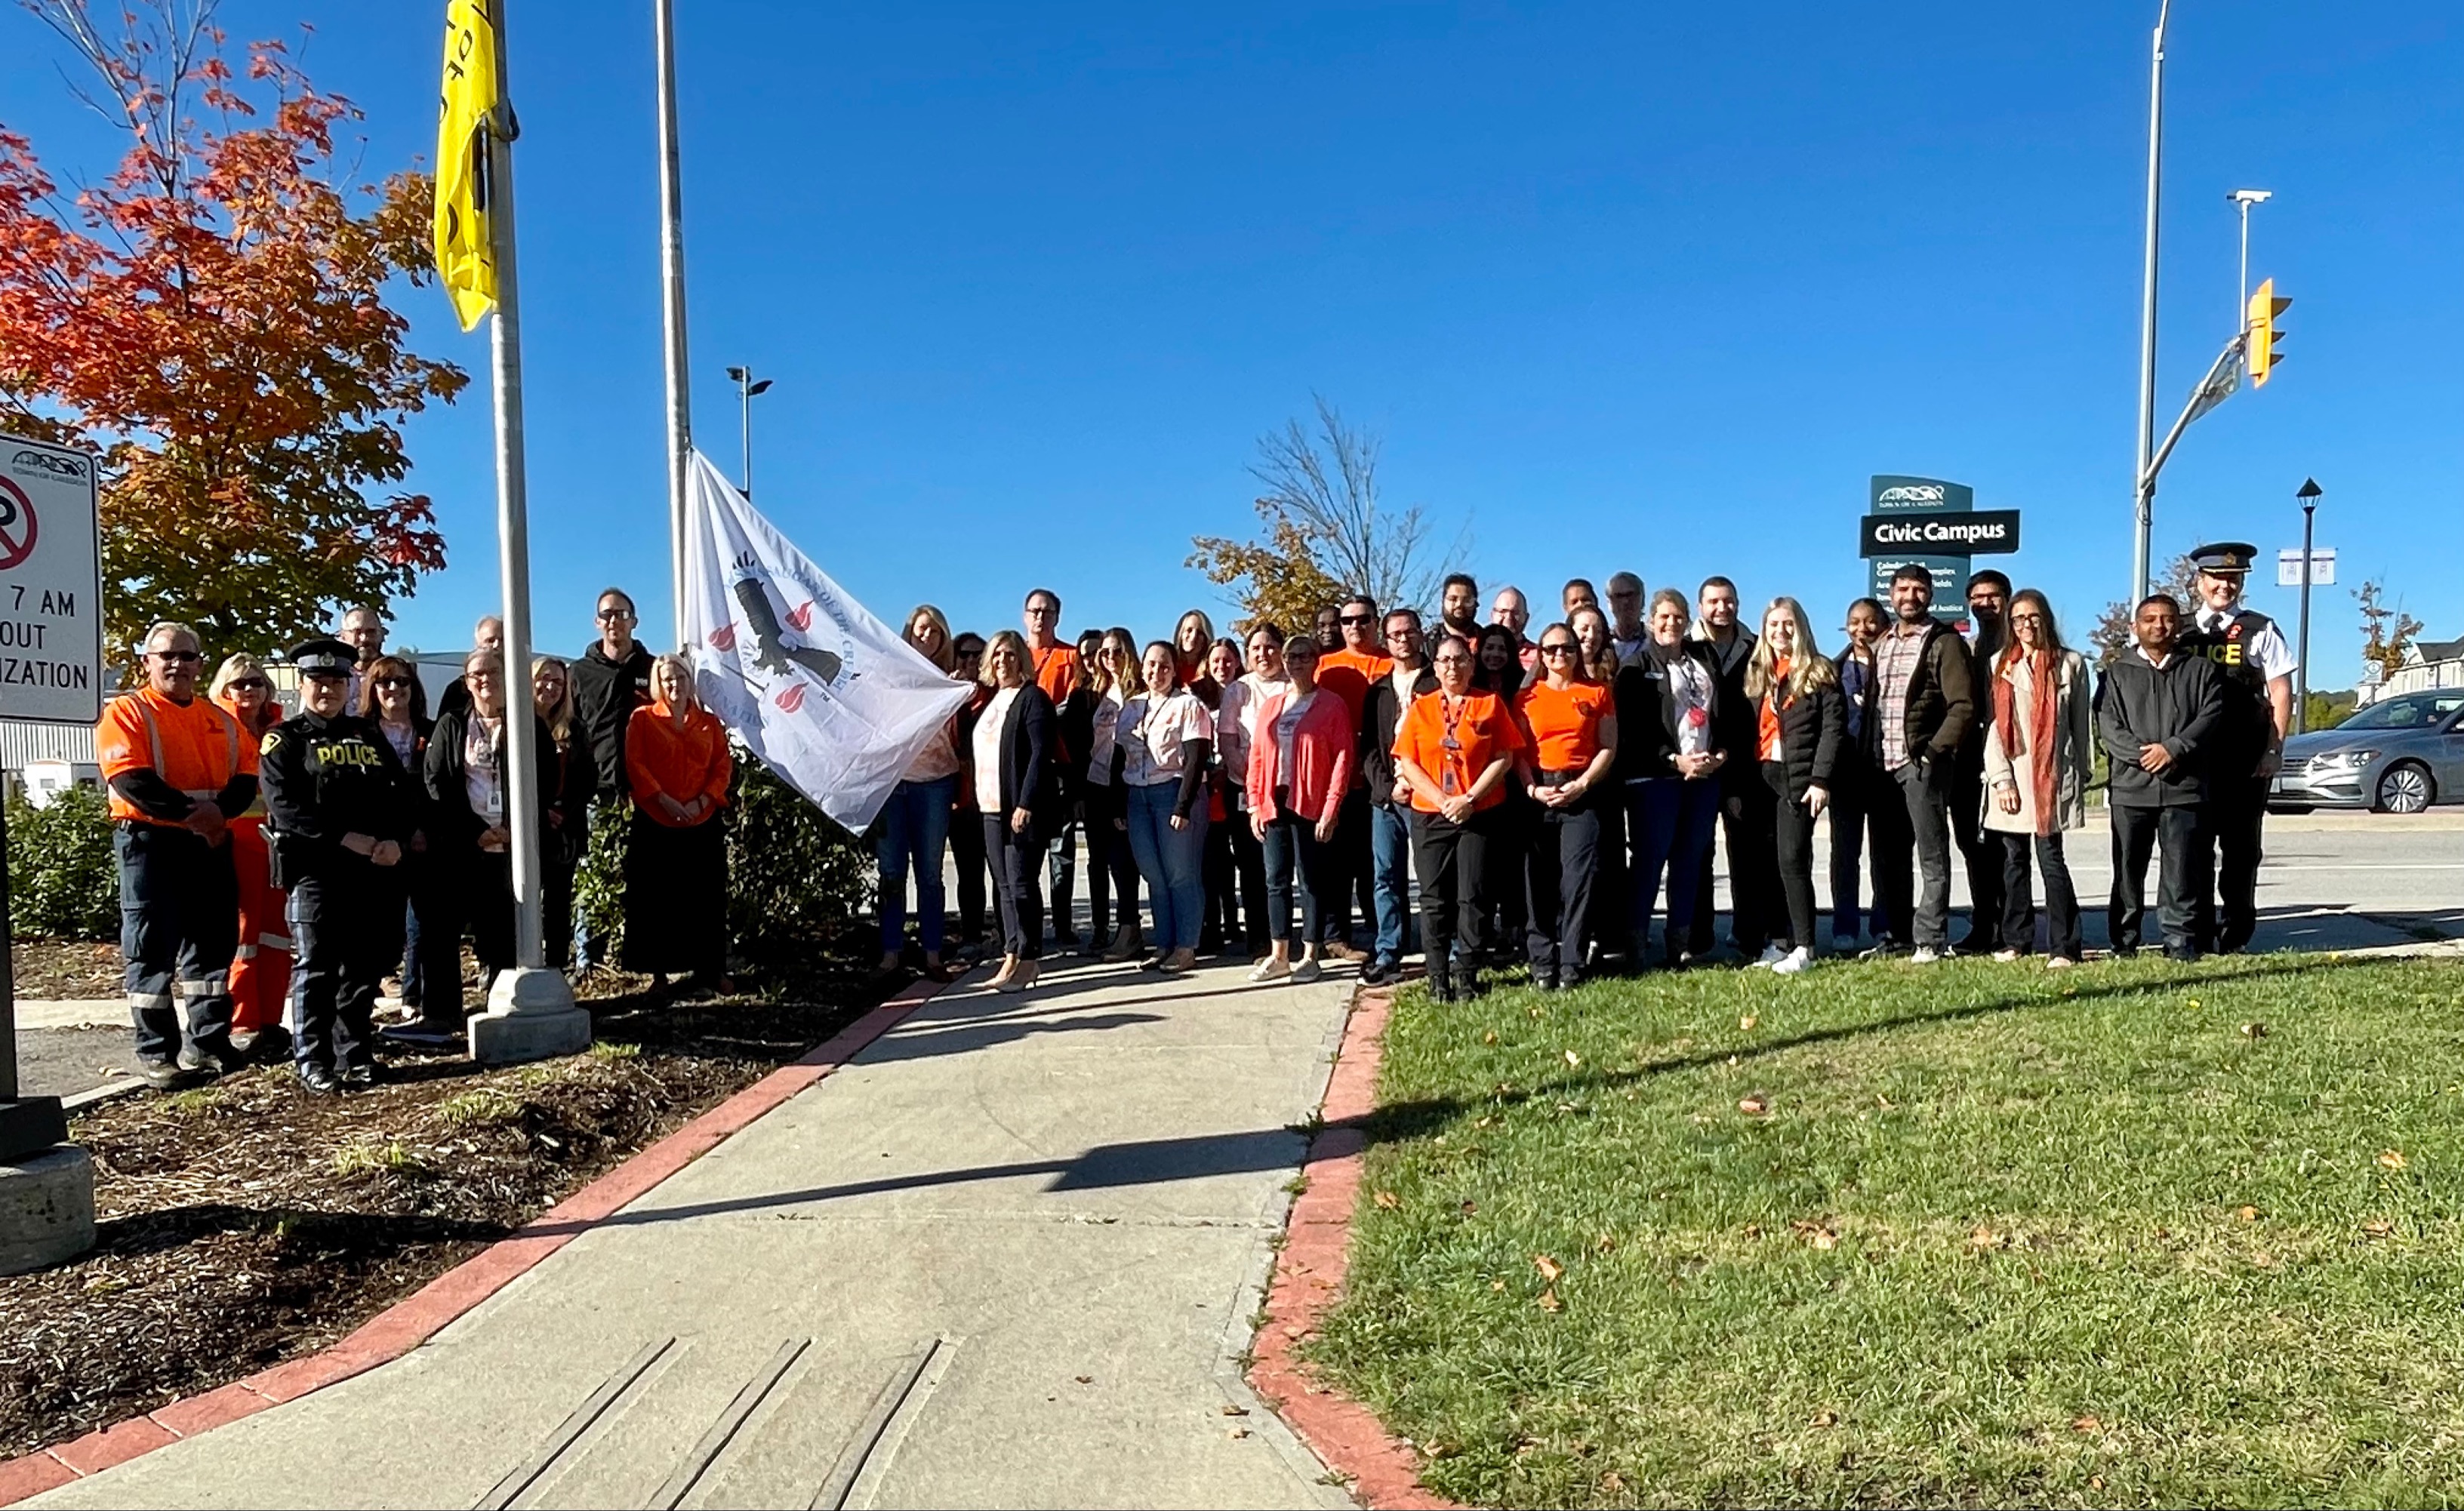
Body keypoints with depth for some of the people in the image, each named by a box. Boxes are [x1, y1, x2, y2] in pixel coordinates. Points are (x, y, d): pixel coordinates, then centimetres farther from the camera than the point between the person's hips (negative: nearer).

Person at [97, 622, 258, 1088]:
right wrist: (190, 812, -22)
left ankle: (207, 1043, 17)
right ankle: (156, 1053, 6)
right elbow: (130, 779, -15)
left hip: (211, 844, 5)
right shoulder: (126, 712, -1)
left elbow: (247, 775, 5)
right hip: (148, 843, -5)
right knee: (152, 950, -1)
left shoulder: (221, 720, 15)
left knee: (211, 944, 8)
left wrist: (219, 809, -15)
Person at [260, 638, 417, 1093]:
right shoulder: (285, 739, 4)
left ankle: (356, 1056, 17)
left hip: (376, 869, 4)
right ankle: (313, 1062, 6)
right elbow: (287, 807, -10)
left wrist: (396, 841, -8)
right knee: (317, 967, -3)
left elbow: (403, 794, 10)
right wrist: (348, 838, -18)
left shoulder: (368, 734, 17)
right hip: (315, 868, -4)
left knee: (365, 967, 8)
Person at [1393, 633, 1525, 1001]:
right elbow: (1407, 763, 2)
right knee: (1434, 898, 2)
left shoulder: (1491, 704, 5)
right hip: (1429, 816, 1)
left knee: (1472, 896, 0)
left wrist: (1470, 798, -11)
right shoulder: (1420, 708, 8)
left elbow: (1504, 758, -1)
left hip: (1479, 815, -1)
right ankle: (1438, 976, 9)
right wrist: (1443, 800, -9)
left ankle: (1466, 974, 9)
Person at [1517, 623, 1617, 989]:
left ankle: (1571, 964, 0)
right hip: (1537, 794, 1)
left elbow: (1608, 747, 5)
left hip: (1581, 792, -1)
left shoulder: (1597, 694, 10)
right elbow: (1517, 752, 7)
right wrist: (1533, 789, -9)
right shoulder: (1527, 698, 12)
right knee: (1539, 880, -1)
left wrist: (1582, 784, -9)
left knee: (1577, 880, -6)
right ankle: (1543, 964, 5)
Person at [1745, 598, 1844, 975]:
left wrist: (1820, 780, -15)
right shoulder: (1757, 674, 15)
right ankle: (1778, 941, 14)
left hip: (1798, 776, -5)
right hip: (1763, 775, 5)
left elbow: (1833, 727, -7)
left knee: (1792, 859, -11)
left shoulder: (1819, 672, 0)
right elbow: (1749, 730, 12)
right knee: (1769, 863, 6)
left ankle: (1803, 947, -6)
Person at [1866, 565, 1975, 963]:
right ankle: (1898, 934, 21)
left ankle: (1930, 940, 2)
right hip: (1884, 765, 7)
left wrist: (1934, 751, -16)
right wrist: (1871, 755, 9)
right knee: (1887, 856, 11)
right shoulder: (1881, 643, 17)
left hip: (1923, 764, -7)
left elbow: (1964, 706, -11)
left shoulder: (1944, 642, -3)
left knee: (1932, 856, -2)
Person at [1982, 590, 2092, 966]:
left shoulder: (2070, 664, 6)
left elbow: (2082, 724, 8)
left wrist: (2081, 776, 4)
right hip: (2011, 780, 2)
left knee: (2051, 857, -7)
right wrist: (2001, 779, -5)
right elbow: (1993, 725, 3)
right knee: (2014, 860, 7)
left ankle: (2066, 946, -2)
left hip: (2052, 777, -2)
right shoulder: (2000, 665, 8)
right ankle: (2016, 940, 14)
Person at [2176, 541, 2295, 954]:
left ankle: (2235, 934, 10)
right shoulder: (2181, 632, 10)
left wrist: (2274, 751, -6)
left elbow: (2281, 693, 1)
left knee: (2241, 845, 3)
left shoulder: (2260, 631, 3)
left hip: (2247, 760, -2)